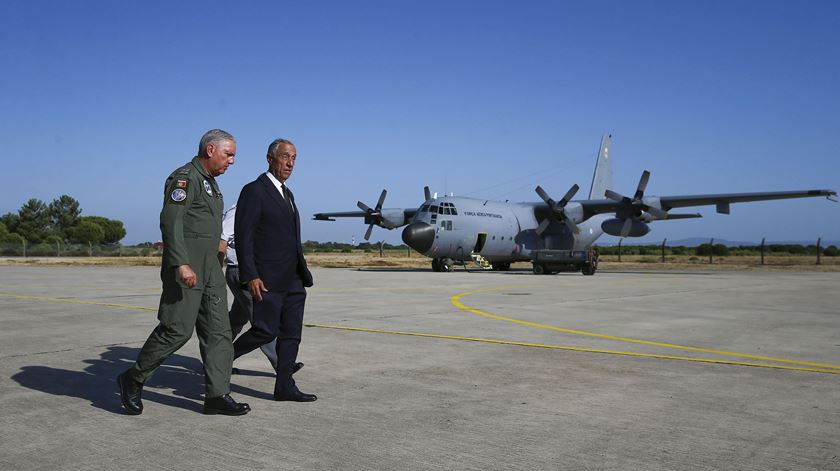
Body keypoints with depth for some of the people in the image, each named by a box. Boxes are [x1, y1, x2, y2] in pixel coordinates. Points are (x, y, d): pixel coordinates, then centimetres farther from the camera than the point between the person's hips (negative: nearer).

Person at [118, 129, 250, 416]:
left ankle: (217, 395, 3)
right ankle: (133, 380, 11)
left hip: (209, 268, 9)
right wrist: (181, 264, -30)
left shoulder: (209, 183, 20)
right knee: (177, 329, -8)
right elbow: (170, 220, -21)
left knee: (218, 330, 3)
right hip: (185, 266, -9)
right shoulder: (185, 177, -9)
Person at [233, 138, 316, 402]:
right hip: (268, 279, -8)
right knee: (266, 331, -7)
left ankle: (284, 387, 13)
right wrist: (250, 276, -19)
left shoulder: (287, 193, 18)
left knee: (291, 333, 7)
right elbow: (243, 236, -13)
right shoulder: (254, 191, -8)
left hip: (293, 280, 8)